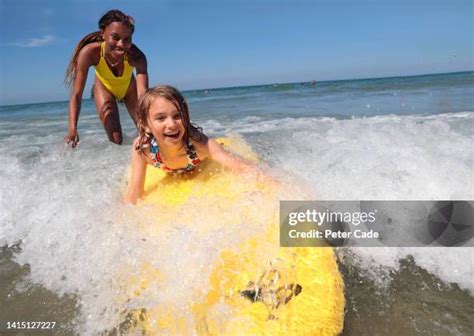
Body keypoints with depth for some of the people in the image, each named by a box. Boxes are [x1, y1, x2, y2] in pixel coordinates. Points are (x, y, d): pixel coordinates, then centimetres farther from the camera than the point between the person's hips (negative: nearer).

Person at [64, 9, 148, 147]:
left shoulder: (136, 56, -39)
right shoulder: (89, 52, -39)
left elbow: (143, 91, -49)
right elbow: (76, 94, -37)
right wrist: (72, 128, -49)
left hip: (128, 87, 1)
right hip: (104, 87, -1)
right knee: (116, 140, -13)